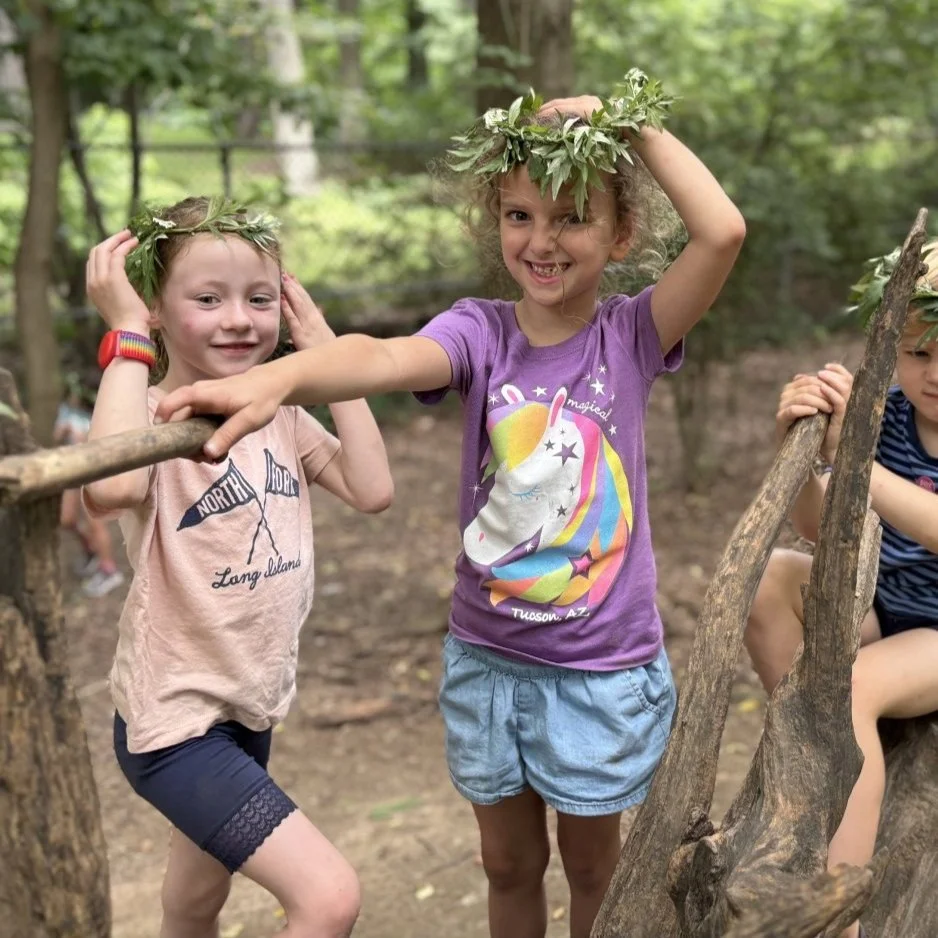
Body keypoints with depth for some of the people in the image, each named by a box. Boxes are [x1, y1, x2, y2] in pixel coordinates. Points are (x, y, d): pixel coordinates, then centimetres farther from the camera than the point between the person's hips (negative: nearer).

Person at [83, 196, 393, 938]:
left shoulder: (281, 414, 3)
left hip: (253, 704, 7)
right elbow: (112, 488, -42)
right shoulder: (150, 415, -18)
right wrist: (128, 337, -30)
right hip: (175, 718, -7)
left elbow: (373, 490, -10)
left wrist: (329, 355, -8)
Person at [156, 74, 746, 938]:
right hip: (486, 655, 1)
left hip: (604, 665, -1)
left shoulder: (633, 333, -9)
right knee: (508, 861, 19)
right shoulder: (480, 331, -10)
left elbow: (724, 231, -26)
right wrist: (278, 375, -51)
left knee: (591, 860, 19)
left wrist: (635, 126, -18)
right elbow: (389, 357, -32)